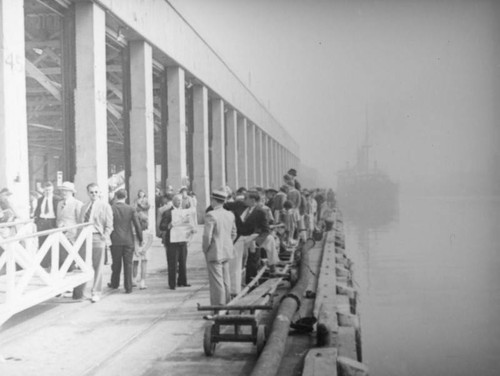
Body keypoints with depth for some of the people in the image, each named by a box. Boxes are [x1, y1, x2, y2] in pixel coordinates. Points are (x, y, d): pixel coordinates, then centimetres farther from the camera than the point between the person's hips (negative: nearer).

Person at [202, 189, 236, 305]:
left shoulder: (211, 215, -17)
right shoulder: (230, 215, 6)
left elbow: (207, 236, -19)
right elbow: (233, 234, 12)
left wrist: (205, 249, -5)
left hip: (214, 253, -7)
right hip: (227, 252, 7)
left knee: (216, 282, -1)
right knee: (225, 281, 15)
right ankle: (226, 305, 23)